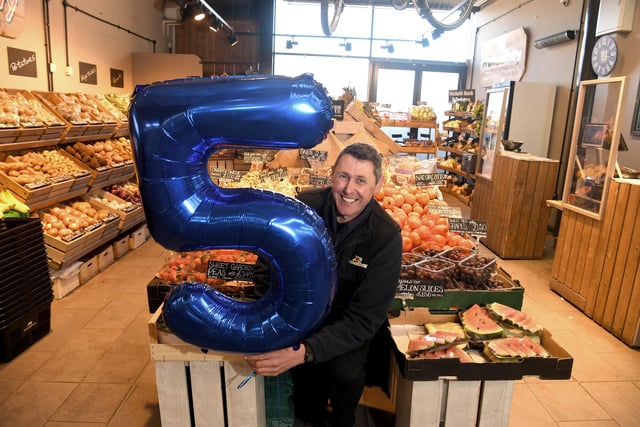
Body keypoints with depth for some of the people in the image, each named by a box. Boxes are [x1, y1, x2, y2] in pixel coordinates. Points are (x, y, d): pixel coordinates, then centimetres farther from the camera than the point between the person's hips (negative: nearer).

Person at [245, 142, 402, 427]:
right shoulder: (304, 206, -15)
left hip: (348, 320, -1)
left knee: (345, 372, -25)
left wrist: (305, 352, -37)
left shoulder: (386, 236, -22)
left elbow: (364, 317, -24)